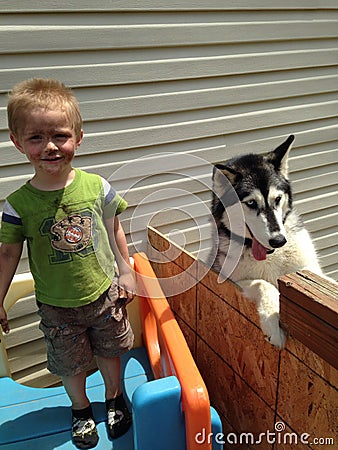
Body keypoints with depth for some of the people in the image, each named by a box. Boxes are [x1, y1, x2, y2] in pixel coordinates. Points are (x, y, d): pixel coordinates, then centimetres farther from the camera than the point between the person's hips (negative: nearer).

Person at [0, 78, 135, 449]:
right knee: (69, 363, 19)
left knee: (109, 352, 21)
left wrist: (126, 272, 5)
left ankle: (114, 398, 50)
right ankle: (81, 409, 48)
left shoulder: (96, 186, -13)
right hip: (57, 307, 0)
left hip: (105, 294, 1)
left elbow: (114, 229, 0)